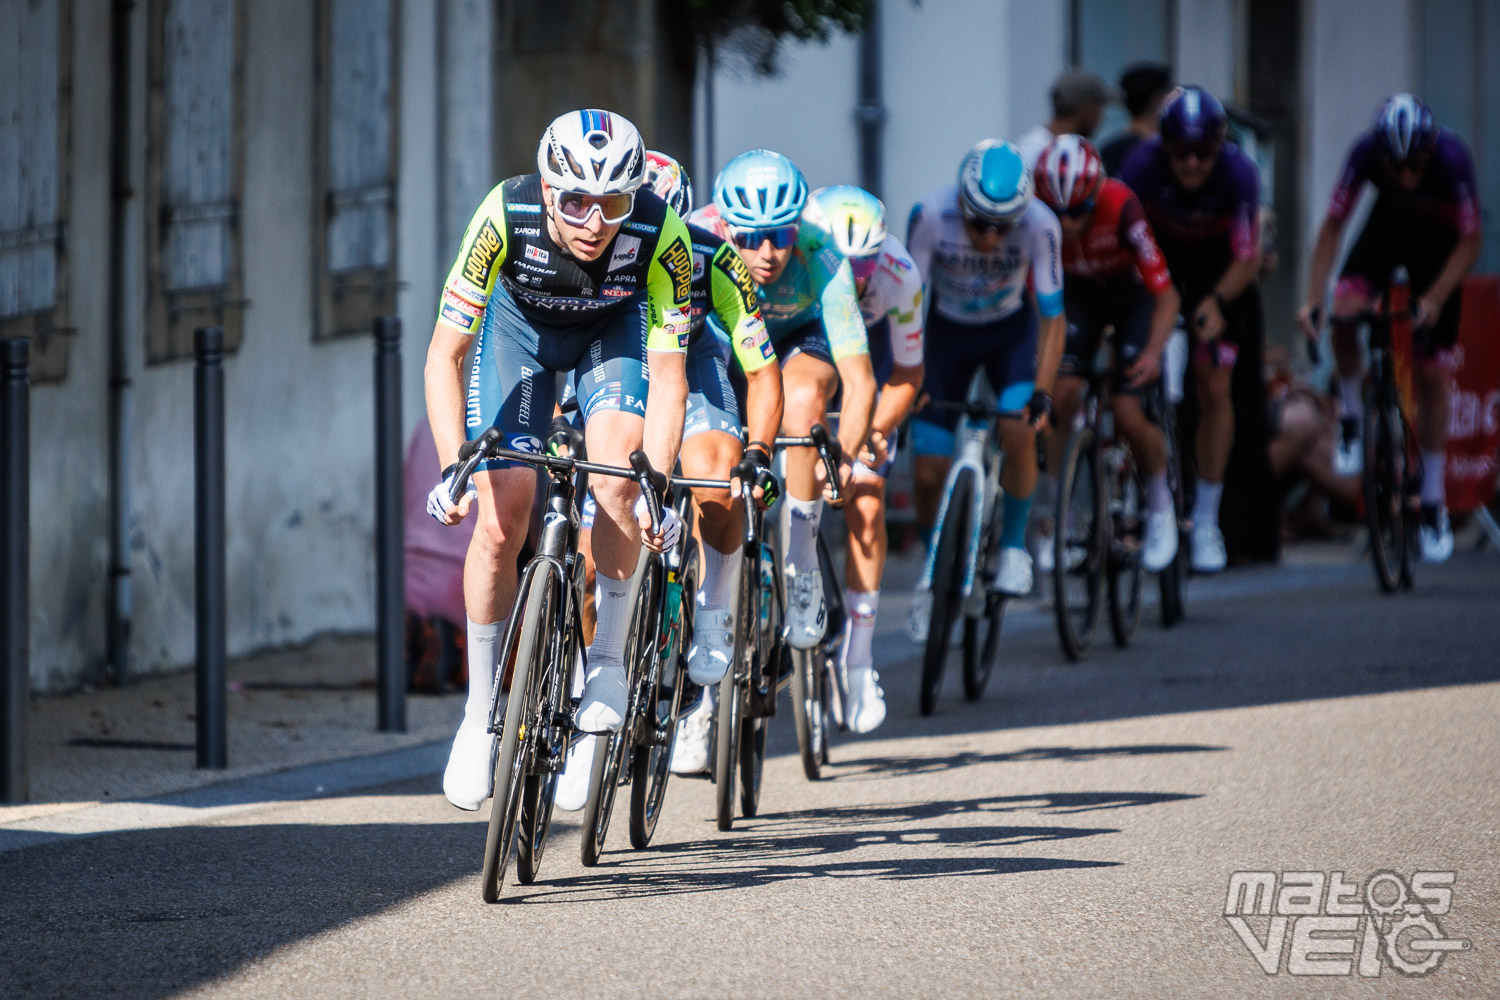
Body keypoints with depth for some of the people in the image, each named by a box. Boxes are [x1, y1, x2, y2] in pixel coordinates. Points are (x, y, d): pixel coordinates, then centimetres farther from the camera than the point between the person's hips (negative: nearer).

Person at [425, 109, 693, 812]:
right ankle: (481, 714, 1)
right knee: (500, 516, -13)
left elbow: (667, 375, -29)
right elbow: (444, 356, -31)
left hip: (614, 331, 0)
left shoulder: (660, 236, -35)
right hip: (521, 326, 0)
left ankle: (608, 659, -7)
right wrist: (454, 466, -43)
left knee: (618, 473, -27)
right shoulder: (505, 217, -37)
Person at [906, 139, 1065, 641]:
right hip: (948, 333, 1)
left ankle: (1013, 546, -4)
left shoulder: (1040, 224, -31)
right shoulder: (931, 215, -31)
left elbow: (1052, 314, -26)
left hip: (1010, 333, -1)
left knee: (1018, 430, -28)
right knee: (928, 472, -5)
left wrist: (1042, 392, -35)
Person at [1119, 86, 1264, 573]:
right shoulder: (1143, 165, -30)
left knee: (1214, 388, -6)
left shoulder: (1237, 173, -30)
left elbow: (1247, 259, -24)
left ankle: (1206, 520, 3)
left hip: (1219, 273, 0)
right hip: (1157, 264, 0)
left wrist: (1215, 302, -39)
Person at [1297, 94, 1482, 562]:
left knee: (1432, 374, -2)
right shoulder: (1365, 153, -32)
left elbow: (1470, 242, -24)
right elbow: (1332, 226, -22)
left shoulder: (1452, 159, -36)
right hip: (1388, 226, 2)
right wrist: (1313, 298, -29)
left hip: (1439, 241, -2)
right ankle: (1352, 422, -2)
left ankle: (1434, 502, 9)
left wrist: (1433, 301, -34)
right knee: (1345, 312, -27)